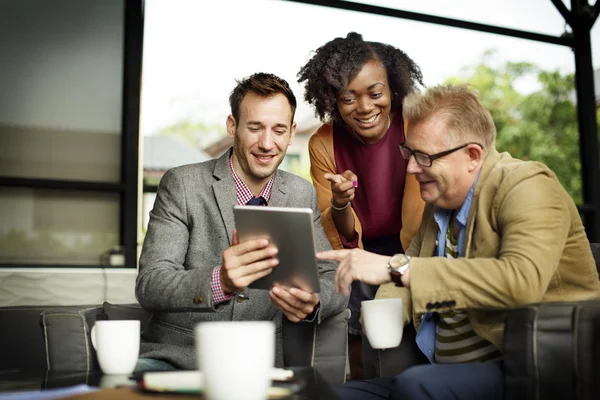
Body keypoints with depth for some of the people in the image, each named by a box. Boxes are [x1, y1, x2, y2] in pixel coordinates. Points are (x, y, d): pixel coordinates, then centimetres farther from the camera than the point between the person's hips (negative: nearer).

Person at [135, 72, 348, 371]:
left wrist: (312, 303, -21)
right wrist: (219, 282, -35)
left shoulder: (302, 195, 6)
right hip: (176, 355, -3)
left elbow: (335, 282, 4)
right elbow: (149, 285, -15)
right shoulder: (182, 185, -6)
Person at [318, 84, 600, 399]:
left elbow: (523, 281, -31)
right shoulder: (440, 199, 9)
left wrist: (397, 268, -32)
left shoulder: (527, 186, -13)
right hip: (445, 369, 7)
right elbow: (413, 265, 21)